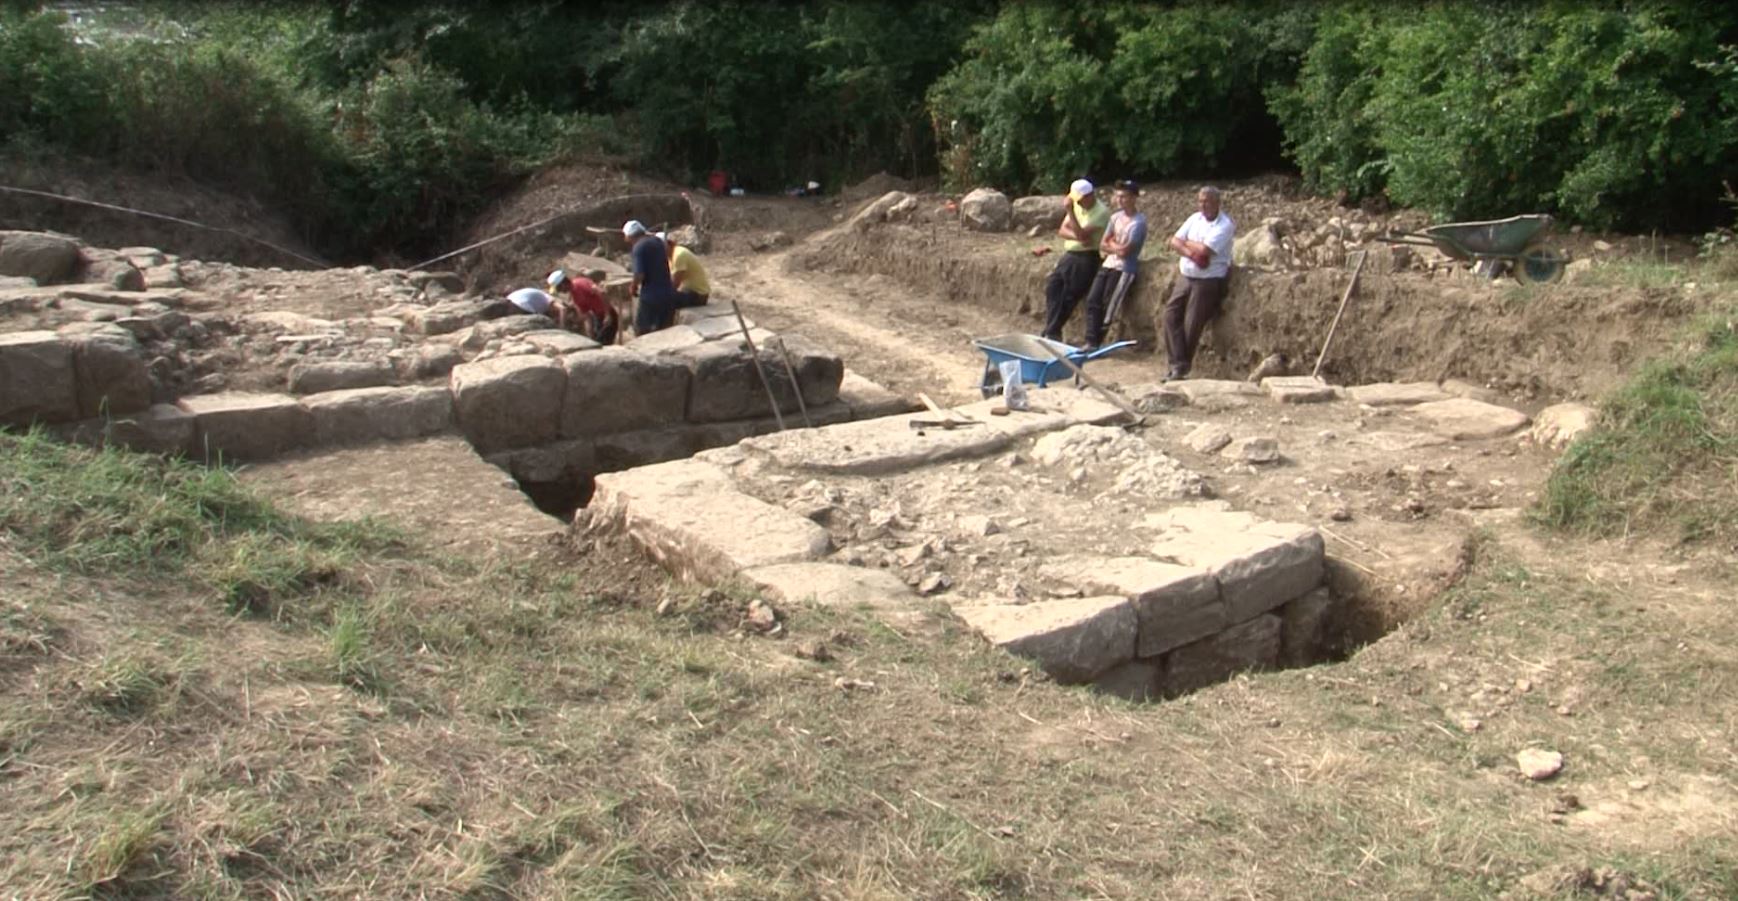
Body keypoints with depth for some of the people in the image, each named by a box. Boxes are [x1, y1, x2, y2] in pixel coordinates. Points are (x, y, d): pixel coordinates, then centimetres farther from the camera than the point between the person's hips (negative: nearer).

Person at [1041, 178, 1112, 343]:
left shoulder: (1101, 212, -16)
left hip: (1086, 258, -8)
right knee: (1052, 286, 0)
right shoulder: (1077, 206, 8)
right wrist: (1077, 236, -16)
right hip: (1068, 255, 8)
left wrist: (1069, 211, -26)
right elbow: (1063, 230, 5)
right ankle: (1051, 332, 3)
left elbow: (1082, 233, -24)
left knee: (1069, 298, -4)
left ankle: (1051, 332, 3)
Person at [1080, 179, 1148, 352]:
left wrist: (1112, 244, 0)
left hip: (1125, 269, -7)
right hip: (1108, 265, 7)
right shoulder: (1116, 217, 10)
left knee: (1108, 306, -7)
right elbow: (1102, 245, 8)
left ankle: (1096, 342, 2)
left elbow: (1124, 251, -17)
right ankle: (1091, 341, -7)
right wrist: (1117, 247, -8)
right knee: (1093, 300, -6)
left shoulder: (1139, 222, -13)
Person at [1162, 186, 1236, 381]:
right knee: (1171, 314, -5)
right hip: (1185, 276, 7)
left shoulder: (1225, 225, -12)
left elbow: (1204, 250, -22)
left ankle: (1182, 366, 7)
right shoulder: (1195, 218, 9)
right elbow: (1174, 241, 2)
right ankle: (1179, 363, -5)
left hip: (1208, 281, -6)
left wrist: (1187, 242, -4)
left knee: (1192, 325, -6)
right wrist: (1192, 254, -15)